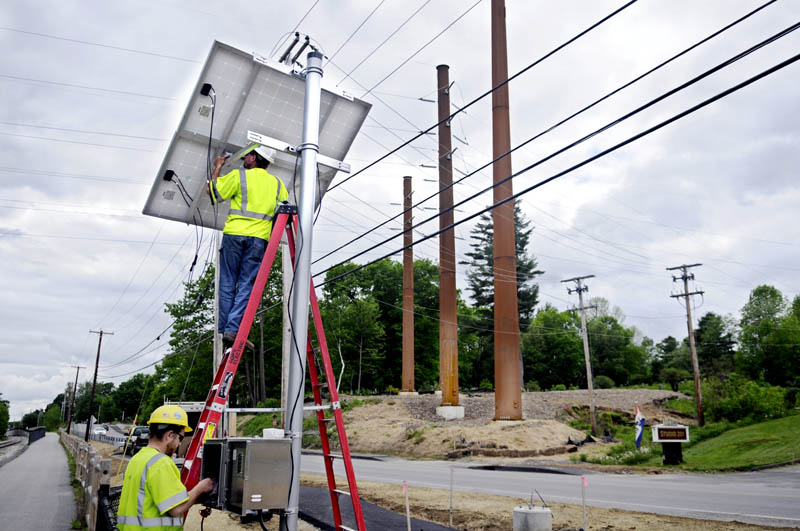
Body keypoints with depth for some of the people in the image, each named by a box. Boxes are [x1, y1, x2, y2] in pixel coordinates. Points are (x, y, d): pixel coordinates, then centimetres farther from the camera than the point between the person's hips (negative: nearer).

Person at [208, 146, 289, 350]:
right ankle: (233, 329, -7)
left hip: (234, 233, -1)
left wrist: (217, 168, 21)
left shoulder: (238, 176, 2)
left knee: (227, 283, 7)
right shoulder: (277, 183, 13)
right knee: (246, 285, 2)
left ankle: (225, 329, 8)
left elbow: (214, 192, 8)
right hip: (259, 238, 2)